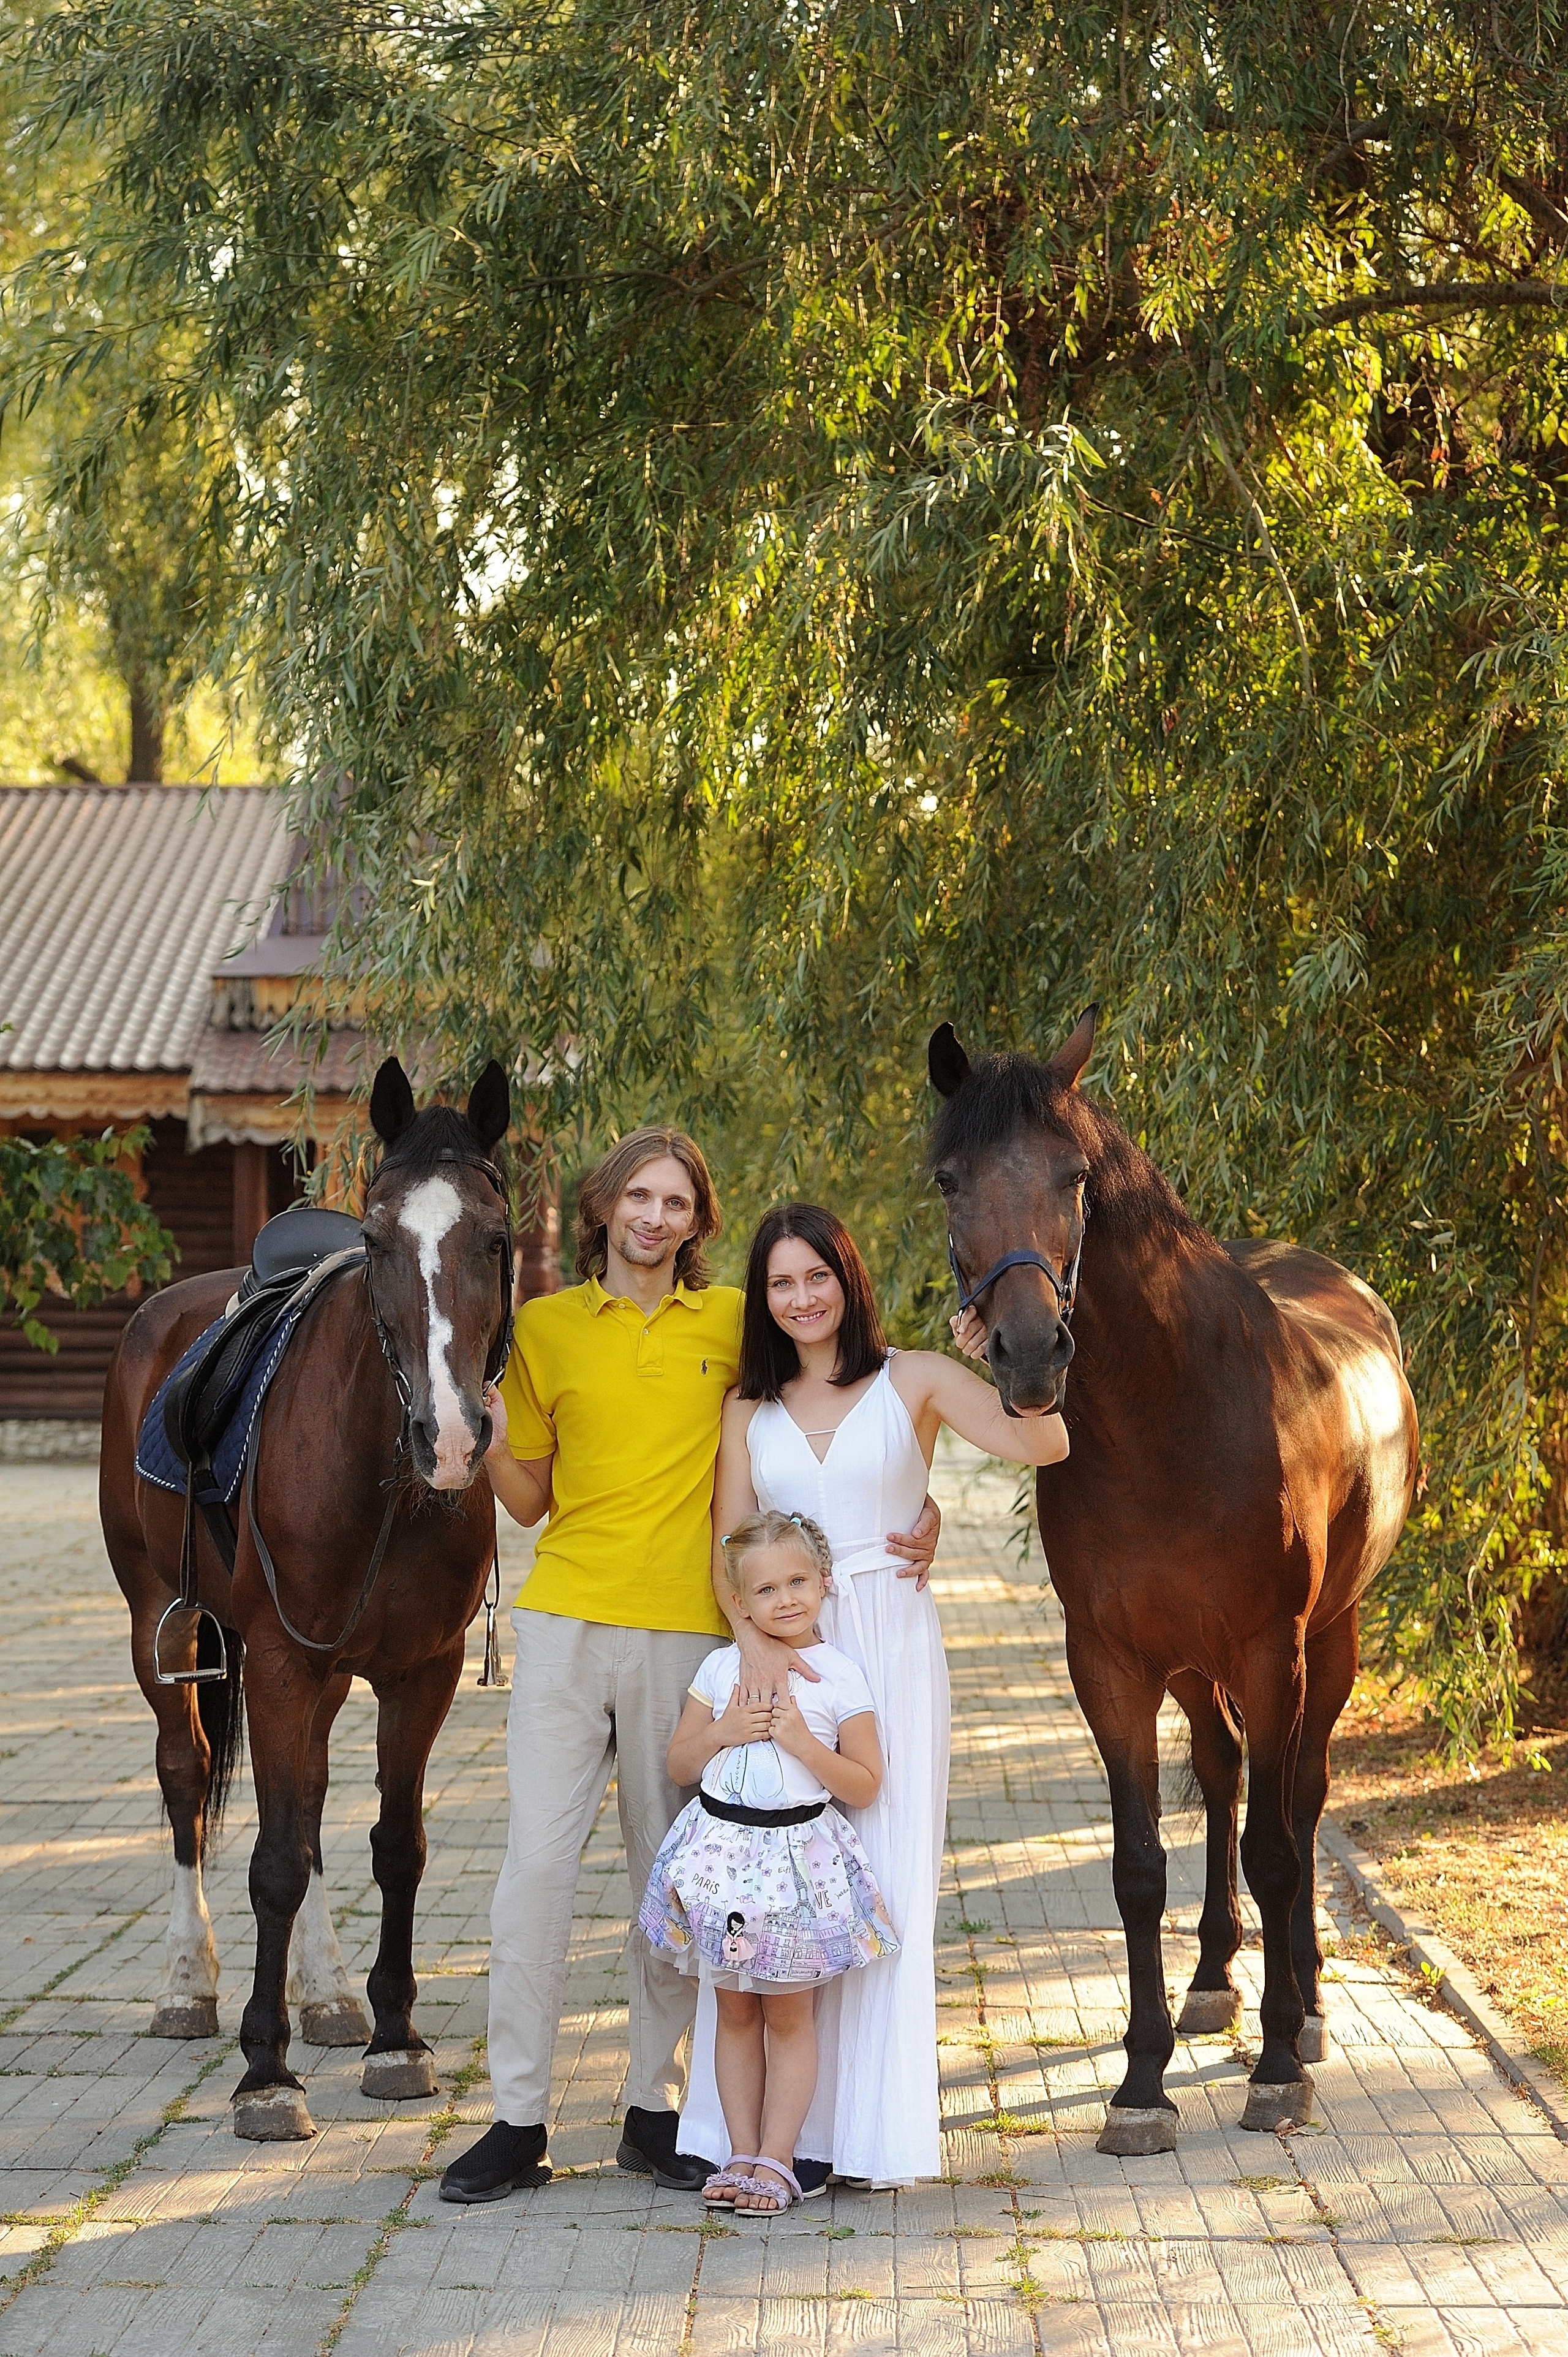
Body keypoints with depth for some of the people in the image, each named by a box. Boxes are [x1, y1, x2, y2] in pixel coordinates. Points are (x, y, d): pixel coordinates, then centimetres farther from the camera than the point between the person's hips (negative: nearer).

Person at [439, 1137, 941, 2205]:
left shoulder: (732, 1322, 5)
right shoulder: (544, 1327, 6)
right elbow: (530, 1498, 11)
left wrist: (918, 1505, -1)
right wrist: (491, 1444, -10)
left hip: (687, 1631, 0)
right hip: (566, 1623, 0)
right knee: (537, 1864, -4)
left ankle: (656, 2108, 18)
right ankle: (519, 2118, 5)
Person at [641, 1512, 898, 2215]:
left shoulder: (839, 1677, -3)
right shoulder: (721, 1667, 5)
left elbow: (864, 1786, -4)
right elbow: (678, 1765, 9)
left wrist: (800, 1741, -16)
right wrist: (723, 1731, -8)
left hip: (800, 1853, -3)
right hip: (723, 1846, 3)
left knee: (789, 2014, 2)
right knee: (734, 2010, 8)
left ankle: (776, 2159, 8)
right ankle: (743, 2155, 15)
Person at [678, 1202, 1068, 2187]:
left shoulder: (914, 1381, 2)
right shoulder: (749, 1408, 10)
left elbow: (1044, 1445, -11)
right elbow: (729, 1549, 4)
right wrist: (756, 1639, -14)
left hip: (889, 1643, -2)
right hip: (778, 1646, 3)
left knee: (885, 1873, -2)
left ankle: (872, 2127, 7)